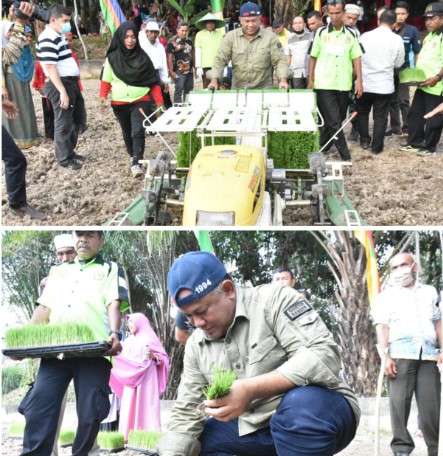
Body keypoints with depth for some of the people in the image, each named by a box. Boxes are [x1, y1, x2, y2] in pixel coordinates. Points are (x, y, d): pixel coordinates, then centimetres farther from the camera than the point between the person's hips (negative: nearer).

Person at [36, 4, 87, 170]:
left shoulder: (59, 36, 13)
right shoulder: (48, 39, -17)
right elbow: (50, 67, -22)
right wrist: (62, 91, -25)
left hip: (71, 82, 10)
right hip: (60, 85, -10)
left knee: (79, 119, 18)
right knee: (64, 124, 1)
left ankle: (70, 151, 30)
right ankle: (65, 158, 12)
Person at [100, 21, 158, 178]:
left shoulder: (142, 57, -2)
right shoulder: (112, 57, -1)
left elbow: (152, 81, 1)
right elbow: (106, 80, 4)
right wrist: (103, 96, -11)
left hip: (140, 101, -2)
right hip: (120, 103, 2)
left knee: (138, 131, -18)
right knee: (127, 132, 16)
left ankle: (136, 163, -17)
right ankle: (133, 156, 37)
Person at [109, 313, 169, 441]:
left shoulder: (150, 338, 3)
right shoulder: (128, 341, 20)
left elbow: (163, 357, -1)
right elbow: (123, 360, 17)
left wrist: (153, 356, -19)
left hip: (146, 379, -6)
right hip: (130, 379, 6)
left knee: (145, 406, -11)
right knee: (129, 407, -2)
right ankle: (129, 436, -4)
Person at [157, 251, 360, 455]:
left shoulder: (273, 299, -13)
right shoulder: (196, 345, 4)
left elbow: (323, 356, -26)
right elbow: (185, 413, 6)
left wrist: (251, 389, -34)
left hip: (318, 414, -7)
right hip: (256, 428, 7)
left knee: (304, 404, -38)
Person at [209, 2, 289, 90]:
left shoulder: (270, 37, -1)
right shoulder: (231, 37, 1)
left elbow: (280, 61, -3)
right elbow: (220, 60, -1)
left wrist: (283, 80, -19)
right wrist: (214, 81, -14)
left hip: (264, 90, -1)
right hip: (238, 90, 1)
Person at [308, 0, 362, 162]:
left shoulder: (350, 35, 6)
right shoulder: (321, 33, 2)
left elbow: (356, 58, 6)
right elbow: (313, 57, 6)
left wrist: (359, 80, -2)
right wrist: (310, 79, 2)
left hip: (343, 84, 3)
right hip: (324, 84, -3)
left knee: (337, 120, 9)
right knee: (334, 121, -9)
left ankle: (322, 147, 26)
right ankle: (346, 156, -7)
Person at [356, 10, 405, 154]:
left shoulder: (365, 36, -6)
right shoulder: (397, 39, -9)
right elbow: (399, 63, 0)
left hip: (365, 84, 1)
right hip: (385, 85, -1)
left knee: (362, 112, 21)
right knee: (380, 117, 8)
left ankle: (364, 140, 24)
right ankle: (376, 147, 11)